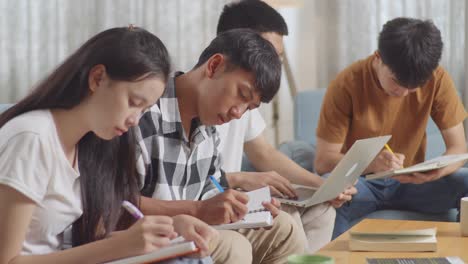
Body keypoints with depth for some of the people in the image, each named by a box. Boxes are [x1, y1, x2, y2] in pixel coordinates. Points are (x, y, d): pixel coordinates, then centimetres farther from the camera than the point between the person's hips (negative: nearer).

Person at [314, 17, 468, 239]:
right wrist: (371, 163, -38)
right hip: (358, 181, -3)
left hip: (409, 181, 3)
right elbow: (323, 161, -18)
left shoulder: (437, 79, -13)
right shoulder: (346, 85, -19)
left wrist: (436, 171, -32)